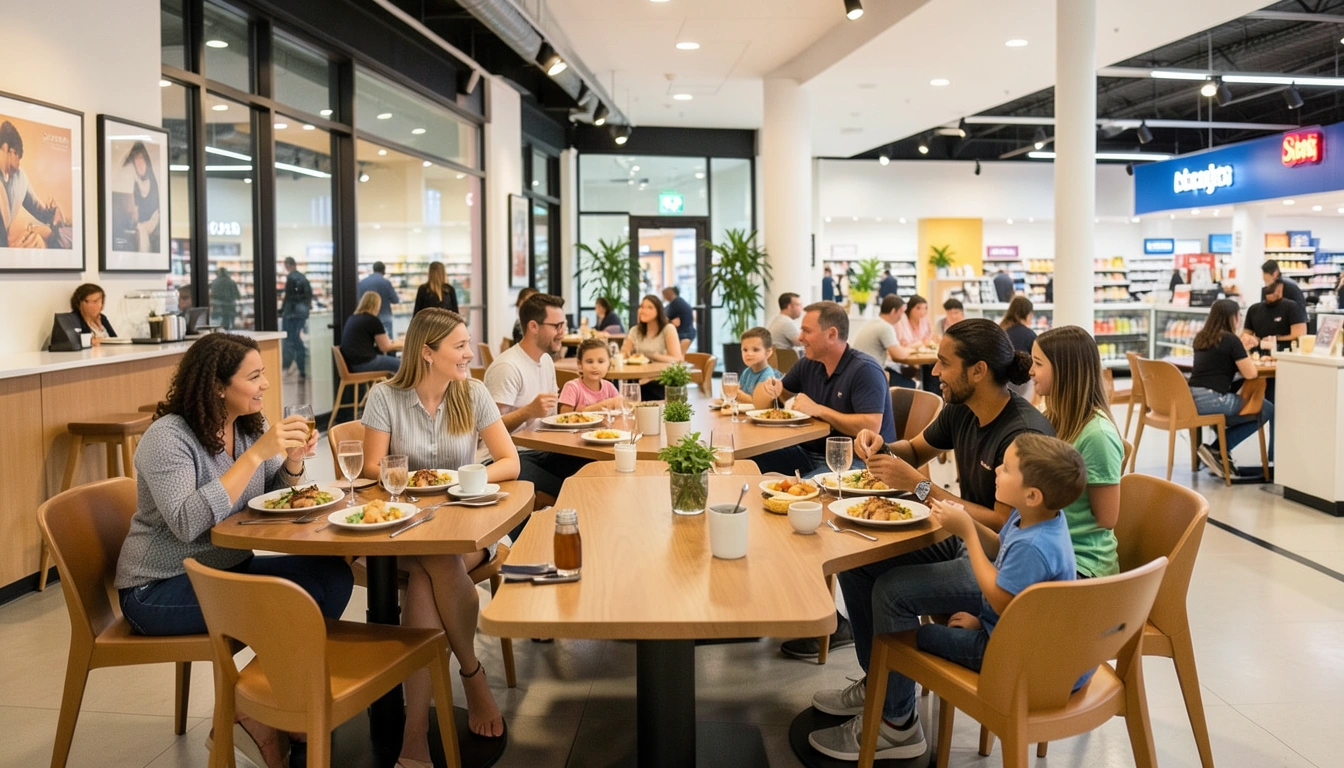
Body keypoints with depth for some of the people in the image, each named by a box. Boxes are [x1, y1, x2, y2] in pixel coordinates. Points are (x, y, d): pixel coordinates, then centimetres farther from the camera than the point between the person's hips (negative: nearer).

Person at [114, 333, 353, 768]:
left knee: (334, 574, -16)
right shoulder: (167, 437, -18)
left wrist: (293, 458, -12)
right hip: (158, 591, -7)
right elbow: (187, 523, -32)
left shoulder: (250, 425, 3)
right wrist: (256, 454, -32)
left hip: (228, 570, 7)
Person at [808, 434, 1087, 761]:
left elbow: (1001, 604, -24)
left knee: (898, 633, -5)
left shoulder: (1033, 547, -35)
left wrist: (967, 533, -23)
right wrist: (968, 523, -11)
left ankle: (896, 725, 20)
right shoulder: (1040, 515, -8)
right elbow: (1000, 550, 8)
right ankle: (885, 687, 20)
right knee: (894, 591, 2)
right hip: (1011, 602, 9)